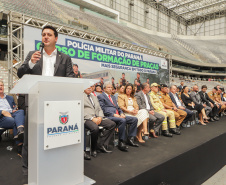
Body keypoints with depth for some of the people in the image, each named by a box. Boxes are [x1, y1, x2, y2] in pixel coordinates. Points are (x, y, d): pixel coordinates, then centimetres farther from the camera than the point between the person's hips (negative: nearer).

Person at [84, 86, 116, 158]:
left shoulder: (94, 97, 26)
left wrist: (100, 117, -1)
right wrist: (92, 118, -17)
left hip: (97, 118, 7)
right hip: (86, 119, -6)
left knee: (112, 124, -14)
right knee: (95, 128, -36)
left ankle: (101, 144, -7)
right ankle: (93, 149, -10)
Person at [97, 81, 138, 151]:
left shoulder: (113, 97, 29)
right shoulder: (100, 96, 4)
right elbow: (103, 109, -9)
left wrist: (121, 113, 3)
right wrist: (113, 114, -17)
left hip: (118, 115, 8)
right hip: (108, 116, -8)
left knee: (135, 119, -6)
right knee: (122, 120, -35)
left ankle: (130, 139, -2)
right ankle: (121, 142, -23)